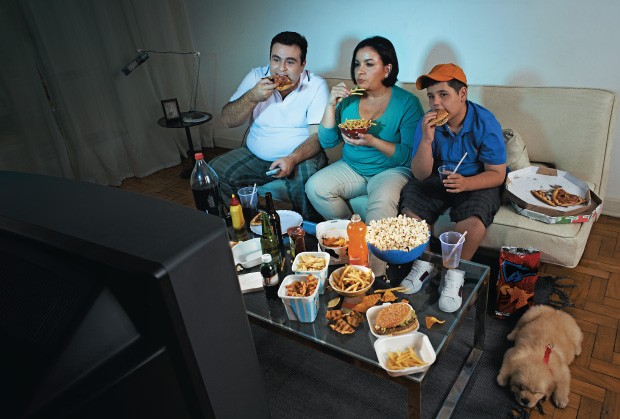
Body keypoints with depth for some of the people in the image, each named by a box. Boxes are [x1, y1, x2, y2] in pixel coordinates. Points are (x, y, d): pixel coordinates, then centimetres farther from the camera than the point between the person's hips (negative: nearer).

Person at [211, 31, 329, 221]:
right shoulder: (256, 77, 0)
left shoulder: (316, 86, -8)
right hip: (255, 156, 4)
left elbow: (318, 135, -14)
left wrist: (292, 159, -32)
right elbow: (227, 121, -3)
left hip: (301, 156, -3)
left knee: (305, 178, -35)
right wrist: (252, 97, -21)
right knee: (213, 173, -14)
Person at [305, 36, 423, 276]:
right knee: (315, 187, -21)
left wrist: (372, 141, -27)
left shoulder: (407, 102, -8)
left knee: (382, 201, -36)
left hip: (392, 170, -4)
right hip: (352, 167, 5)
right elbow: (327, 142, 2)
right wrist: (331, 105, -11)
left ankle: (373, 271, -23)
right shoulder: (348, 98, 4)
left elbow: (408, 155, -13)